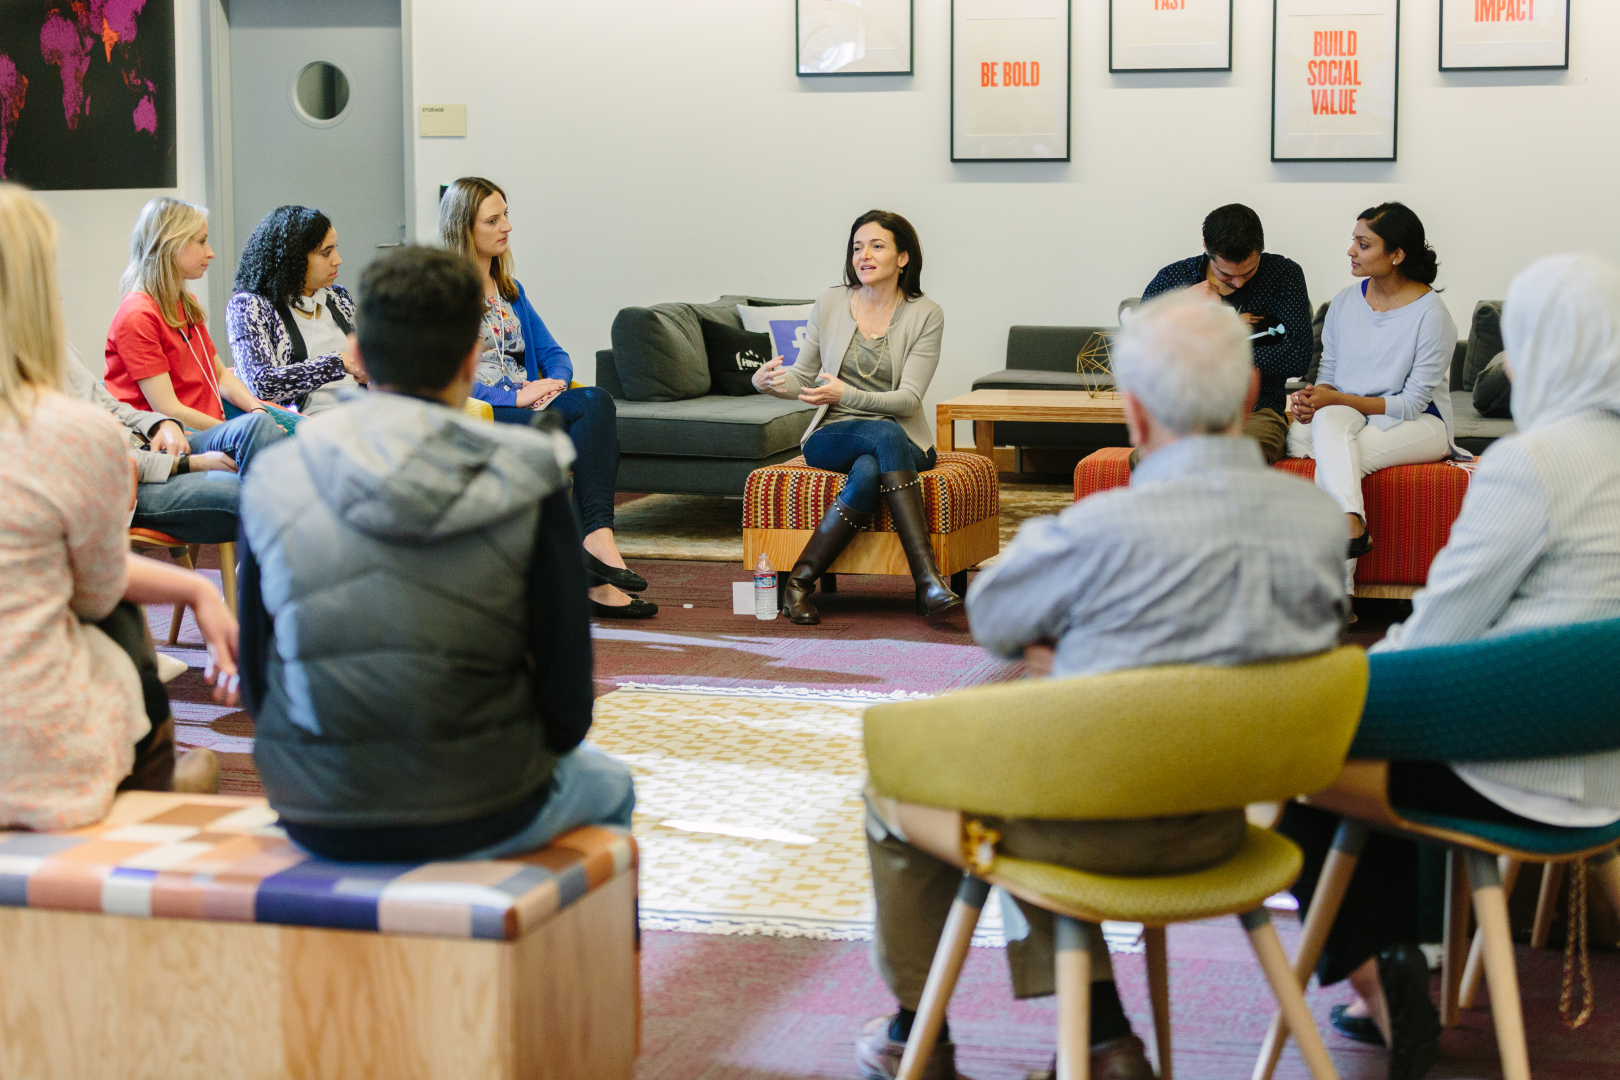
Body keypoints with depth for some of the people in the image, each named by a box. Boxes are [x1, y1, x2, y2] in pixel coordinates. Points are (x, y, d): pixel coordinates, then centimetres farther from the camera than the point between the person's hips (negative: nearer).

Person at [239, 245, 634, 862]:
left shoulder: (272, 482, -6)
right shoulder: (529, 490, -13)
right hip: (480, 818, -3)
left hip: (315, 820, 3)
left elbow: (258, 685, 1)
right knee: (607, 785, 32)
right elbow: (567, 713, -11)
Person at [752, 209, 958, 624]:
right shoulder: (830, 303, 4)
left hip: (903, 441, 0)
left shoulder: (925, 314, -2)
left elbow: (908, 398, -10)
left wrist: (846, 395, -27)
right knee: (885, 436, -36)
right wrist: (768, 381, -13)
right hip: (832, 436, 0)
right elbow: (803, 377, 11)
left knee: (868, 472, -38)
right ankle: (928, 580, -42)